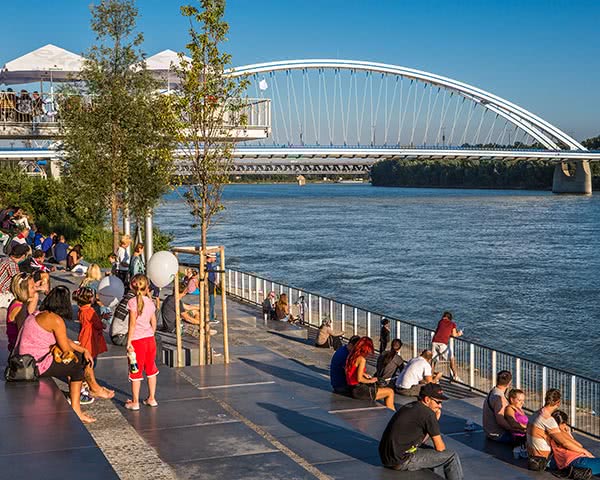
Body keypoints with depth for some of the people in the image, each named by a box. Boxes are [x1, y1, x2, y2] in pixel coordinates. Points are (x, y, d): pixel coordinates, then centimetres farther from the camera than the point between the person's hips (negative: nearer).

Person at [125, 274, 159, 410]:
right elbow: (154, 323, 8)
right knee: (151, 369, 16)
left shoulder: (132, 302, -13)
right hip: (150, 338, 5)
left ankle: (135, 402, 11)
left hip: (137, 340, -5)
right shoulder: (150, 302, 4)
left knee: (136, 372, 4)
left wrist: (129, 342, -13)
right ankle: (152, 398, 24)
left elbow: (132, 324, -16)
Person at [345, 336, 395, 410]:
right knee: (390, 392, 1)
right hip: (359, 391, -9)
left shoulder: (351, 356, 7)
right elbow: (359, 379, -23)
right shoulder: (362, 359, -17)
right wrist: (370, 381, -7)